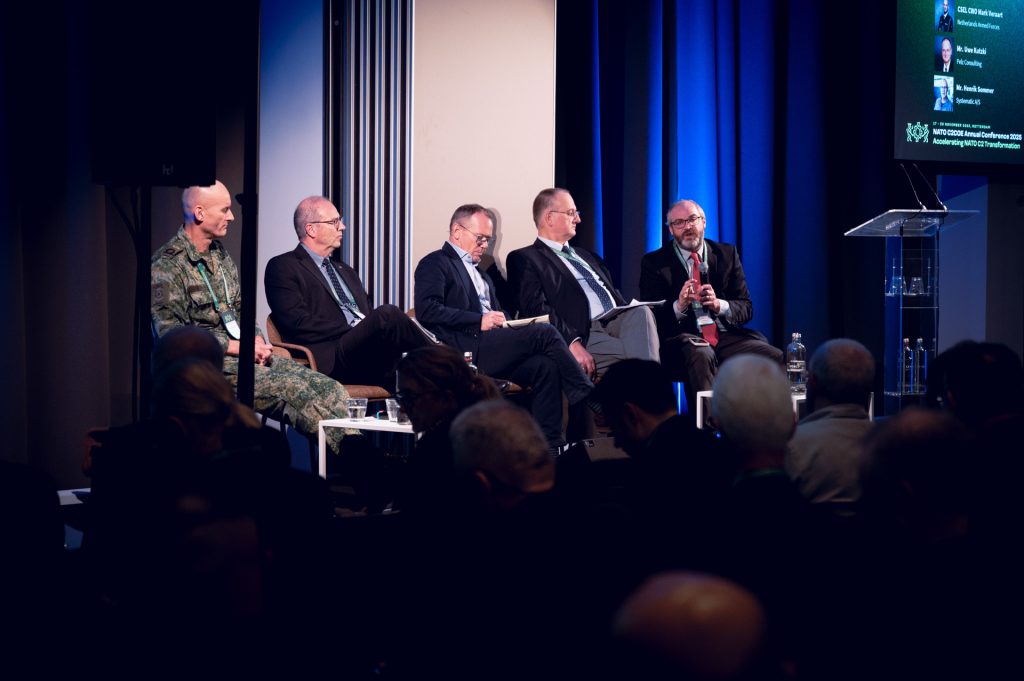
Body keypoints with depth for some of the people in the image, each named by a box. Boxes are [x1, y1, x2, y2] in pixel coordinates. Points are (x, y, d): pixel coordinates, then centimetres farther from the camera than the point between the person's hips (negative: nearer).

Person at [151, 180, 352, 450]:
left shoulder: (220, 254, 18)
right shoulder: (166, 266, -8)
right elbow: (172, 335, -15)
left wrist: (257, 340, 2)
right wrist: (238, 347, -15)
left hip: (248, 354, 8)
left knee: (331, 390, -15)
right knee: (295, 390, -30)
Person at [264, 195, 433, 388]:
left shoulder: (346, 272, 31)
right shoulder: (283, 267, 6)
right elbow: (298, 324, -8)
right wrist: (355, 331, -12)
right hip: (332, 360, -7)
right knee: (387, 314, -30)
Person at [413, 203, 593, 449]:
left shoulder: (479, 273, 30)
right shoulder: (435, 263, 4)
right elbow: (427, 310, -11)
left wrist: (504, 323, 5)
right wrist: (479, 321, -16)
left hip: (488, 351, 8)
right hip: (463, 352, -8)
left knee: (545, 365, -20)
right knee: (544, 333, -20)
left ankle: (550, 443, -25)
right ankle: (588, 398, -12)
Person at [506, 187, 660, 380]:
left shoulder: (585, 256, 32)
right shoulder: (524, 259, 6)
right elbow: (537, 309, -8)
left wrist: (628, 311, 4)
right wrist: (572, 343, -22)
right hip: (584, 333, -6)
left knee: (642, 312, -29)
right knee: (637, 353, -32)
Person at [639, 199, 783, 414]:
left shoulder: (727, 254, 16)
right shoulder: (654, 263, 7)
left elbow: (746, 308, 11)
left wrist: (719, 305, -12)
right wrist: (679, 307, -21)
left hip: (727, 335, 3)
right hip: (683, 339, -3)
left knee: (776, 356, -24)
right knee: (701, 354, -39)